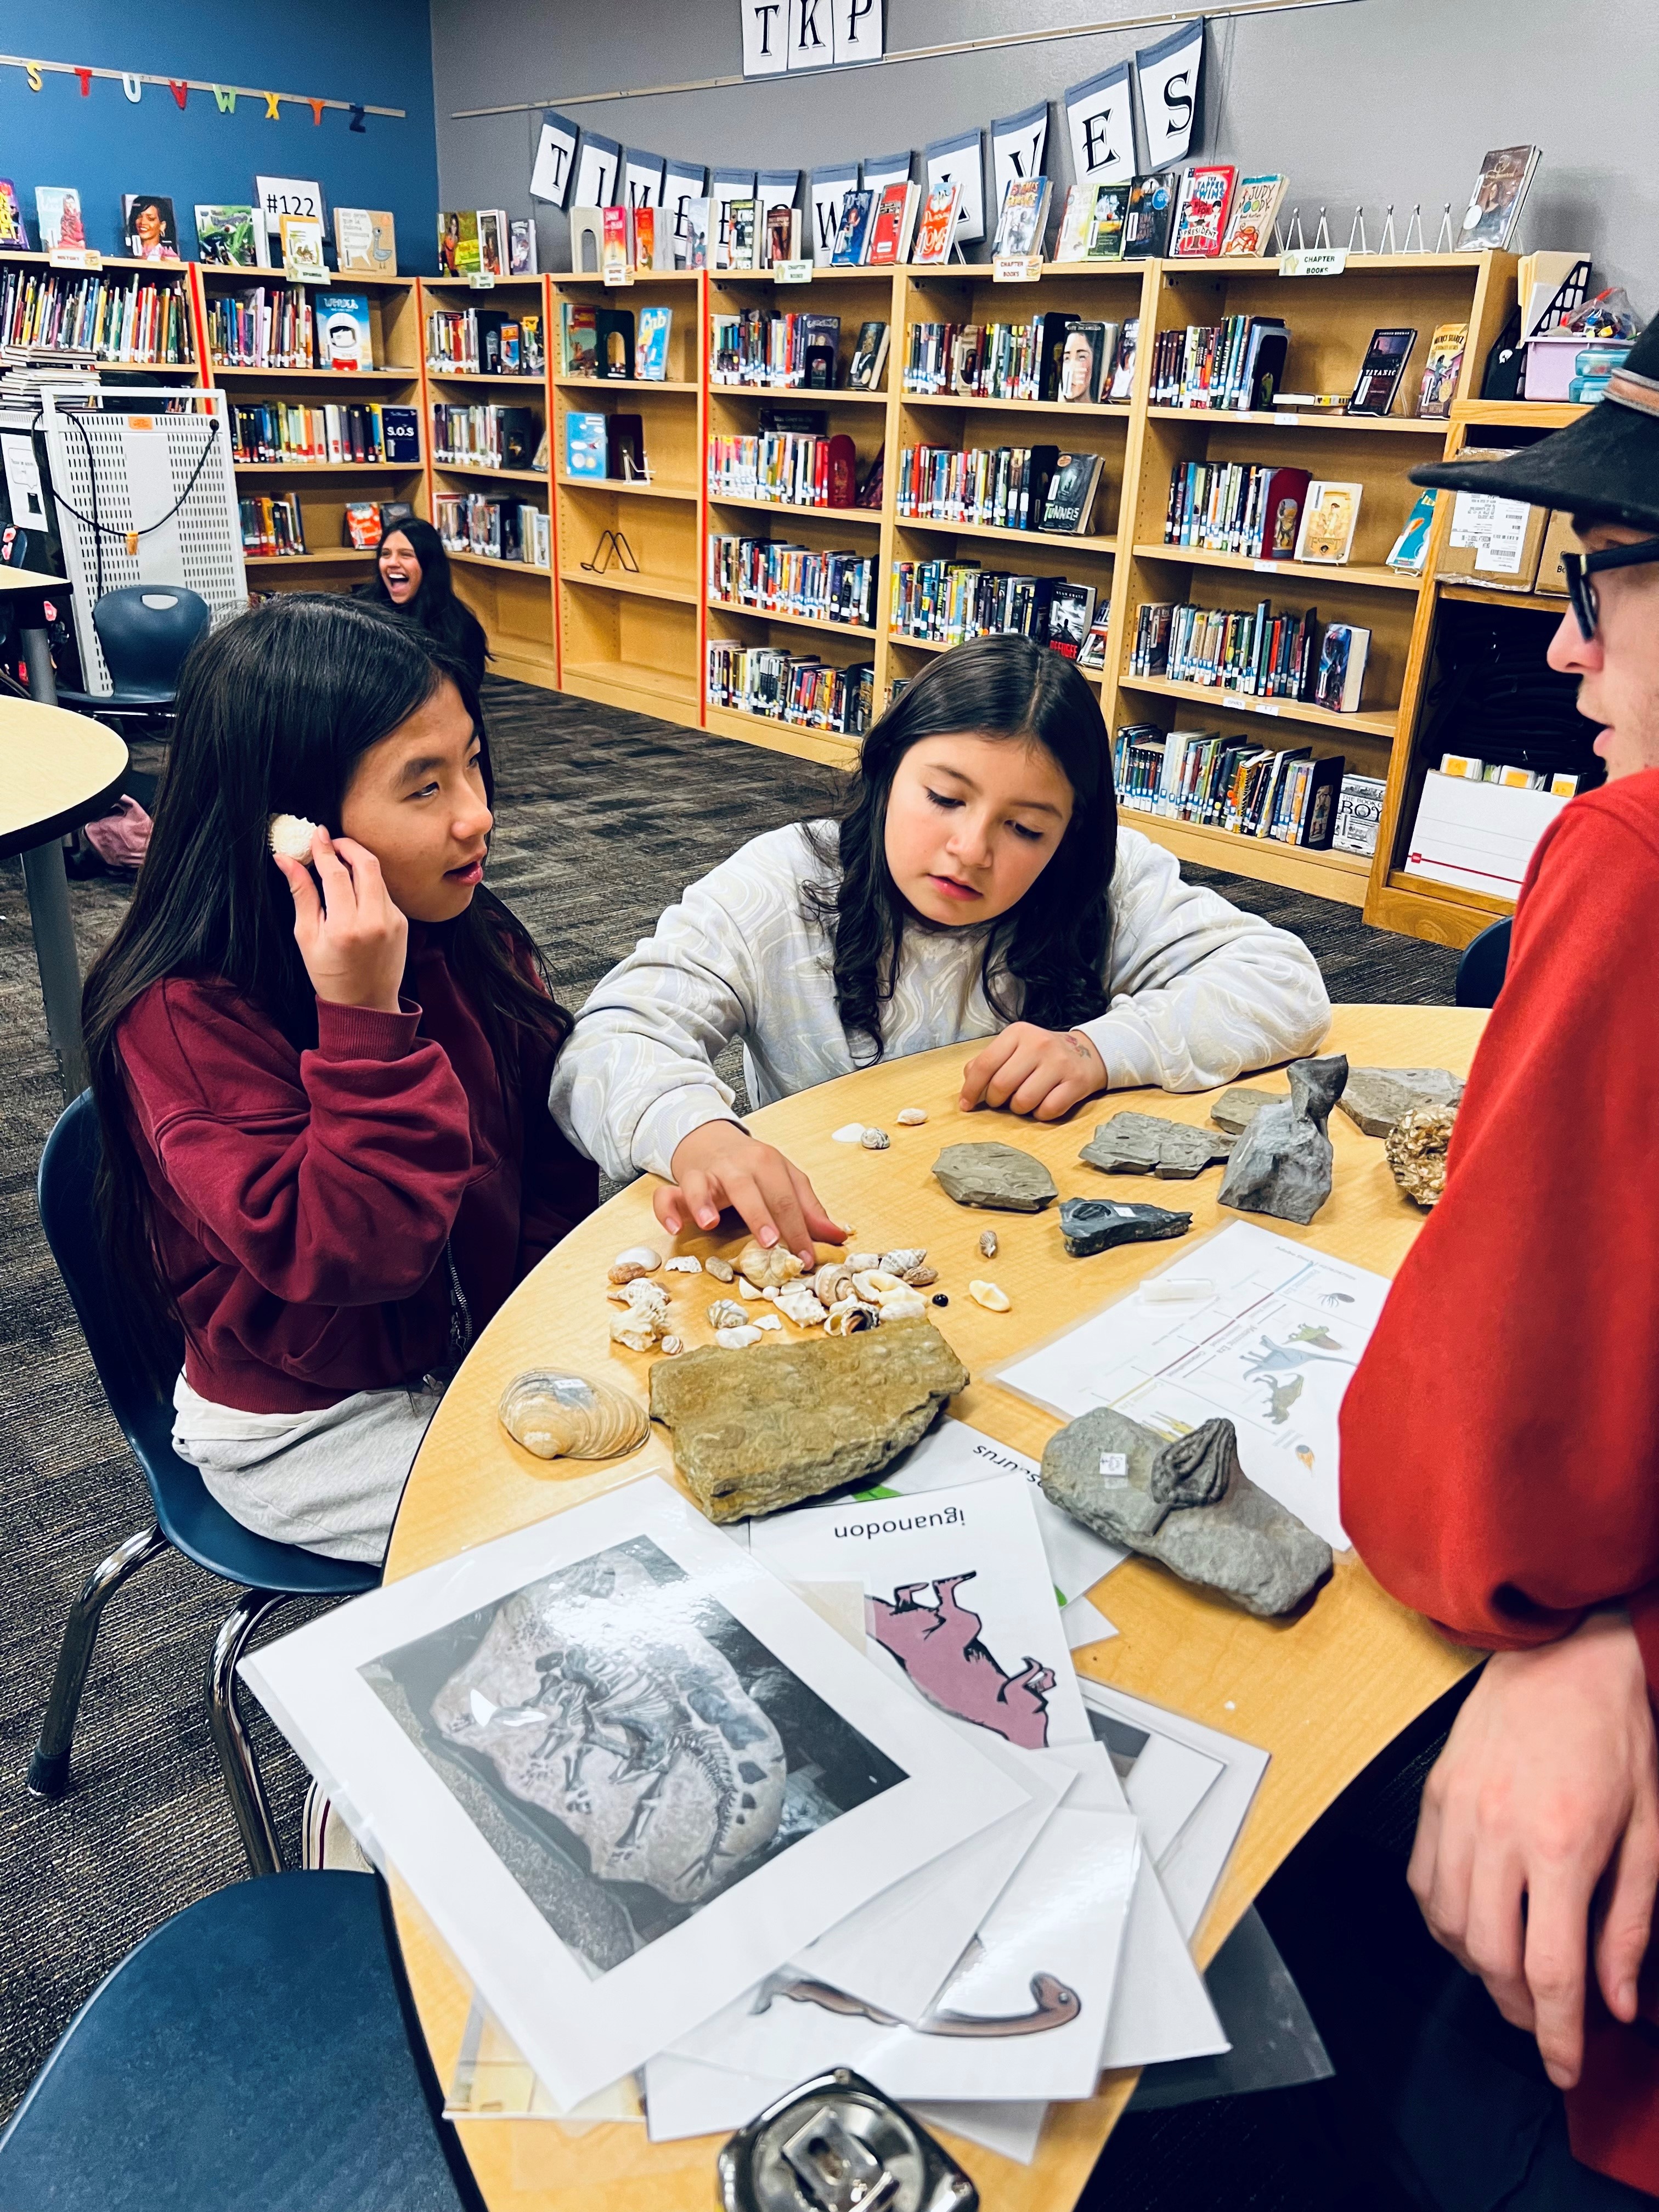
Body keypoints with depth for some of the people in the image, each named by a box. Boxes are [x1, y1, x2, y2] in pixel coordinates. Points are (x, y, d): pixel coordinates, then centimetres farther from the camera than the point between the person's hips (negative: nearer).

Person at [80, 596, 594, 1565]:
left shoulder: (469, 937, -6)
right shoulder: (183, 1018, -23)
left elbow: (552, 1153, 4)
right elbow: (338, 1259, -30)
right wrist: (366, 1019, -37)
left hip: (489, 1351, 6)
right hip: (312, 1428, -6)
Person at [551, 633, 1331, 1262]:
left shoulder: (1108, 887, -6)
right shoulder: (778, 889, -10)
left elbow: (1286, 983, -7)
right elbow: (610, 1044, -18)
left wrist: (1101, 1050, -23)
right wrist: (698, 1134, -42)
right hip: (819, 1252, 1)